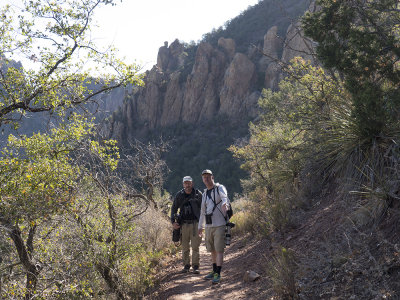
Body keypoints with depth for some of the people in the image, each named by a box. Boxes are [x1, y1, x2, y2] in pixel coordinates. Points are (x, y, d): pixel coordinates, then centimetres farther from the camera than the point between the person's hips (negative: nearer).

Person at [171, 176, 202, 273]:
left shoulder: (198, 194, -1)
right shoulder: (179, 195, 3)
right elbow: (174, 209, 12)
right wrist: (173, 222, 2)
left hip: (195, 223, -2)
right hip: (184, 224, 2)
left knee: (195, 246, -4)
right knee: (185, 247, 7)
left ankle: (195, 266, 3)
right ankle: (186, 265, 18)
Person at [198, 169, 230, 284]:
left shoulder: (220, 188, -4)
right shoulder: (205, 193, 16)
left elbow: (224, 196, -28)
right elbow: (203, 211, 24)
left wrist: (225, 203, -51)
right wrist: (200, 226, 24)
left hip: (220, 224, -7)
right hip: (209, 226, 7)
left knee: (219, 250, -7)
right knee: (212, 250, 14)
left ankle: (218, 275, -6)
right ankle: (214, 271, 25)